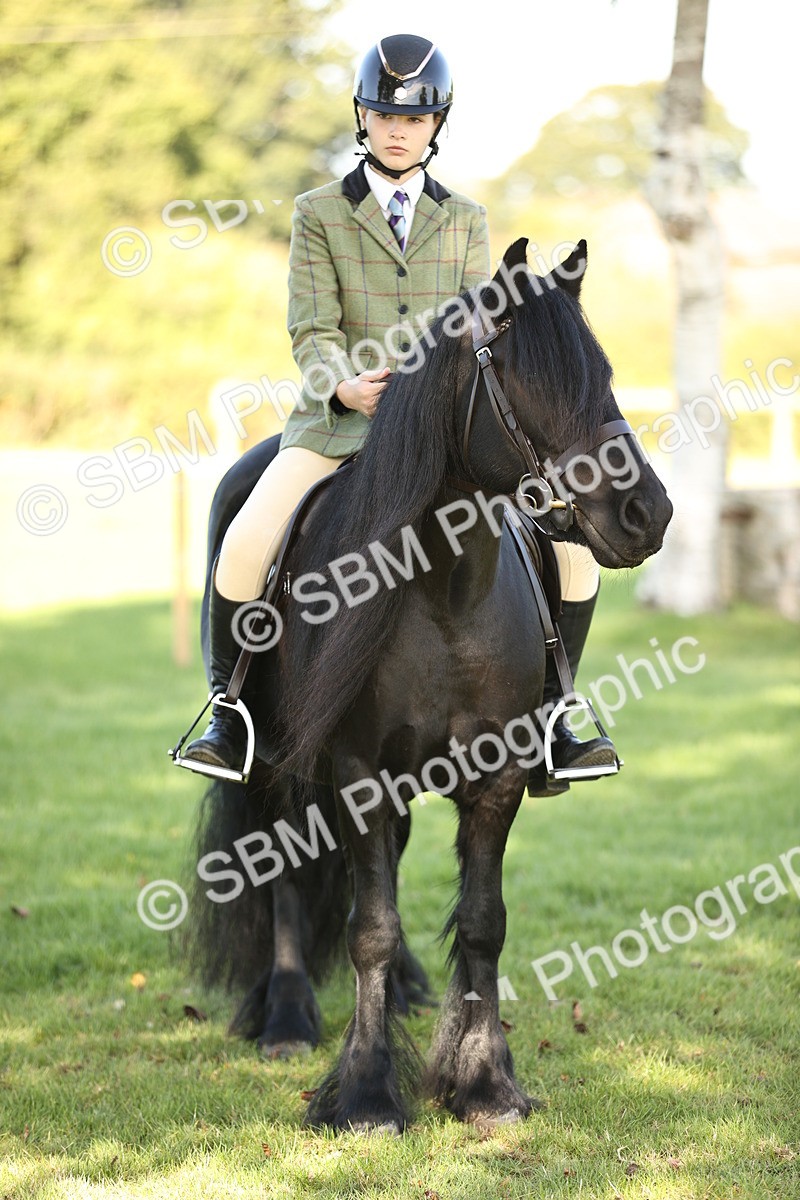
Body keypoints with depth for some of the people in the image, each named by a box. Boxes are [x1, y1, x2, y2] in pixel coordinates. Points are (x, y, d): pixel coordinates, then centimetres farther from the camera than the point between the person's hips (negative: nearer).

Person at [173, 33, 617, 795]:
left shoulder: (464, 220, 13)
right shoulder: (320, 213, 6)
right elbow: (312, 331, -3)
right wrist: (343, 385, -24)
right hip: (340, 418, -2)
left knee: (574, 544, -12)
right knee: (245, 546, -27)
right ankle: (230, 719, -7)